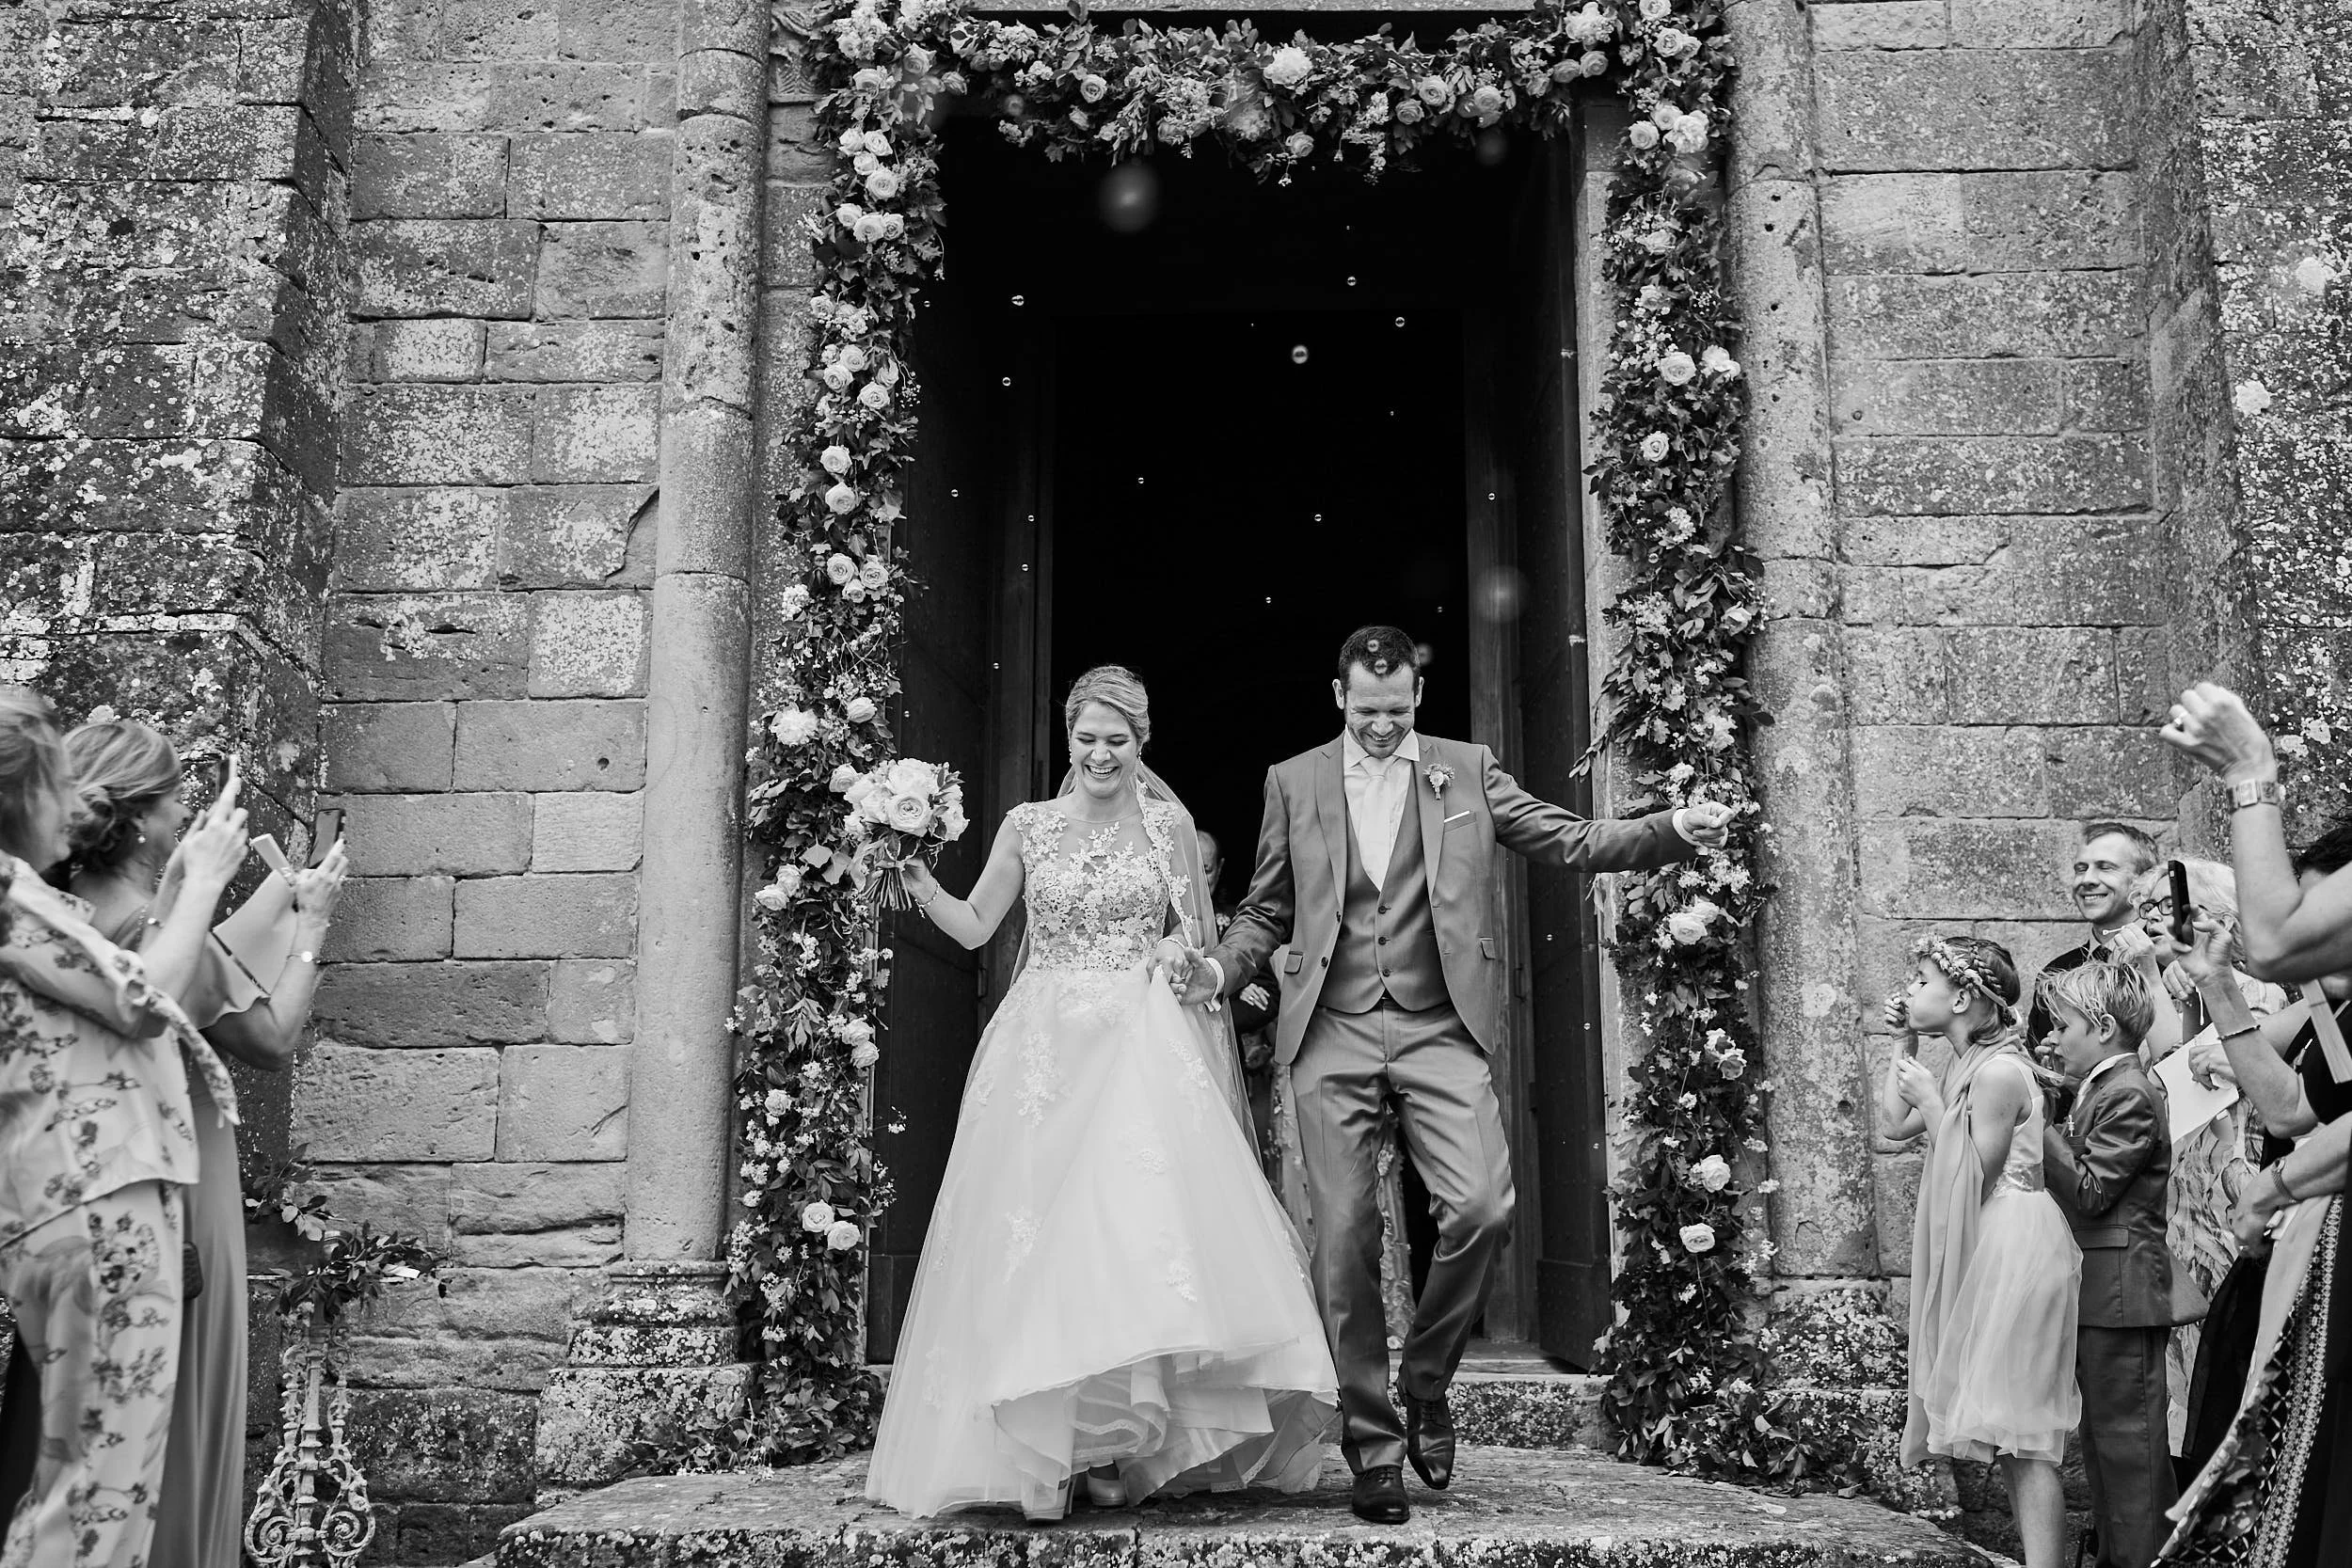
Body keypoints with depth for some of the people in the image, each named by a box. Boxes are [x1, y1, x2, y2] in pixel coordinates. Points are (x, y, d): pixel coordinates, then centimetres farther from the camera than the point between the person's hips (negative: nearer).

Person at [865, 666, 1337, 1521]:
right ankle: (1045, 1442, 4)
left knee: (1145, 1214, -15)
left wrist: (1181, 952, -5)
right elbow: (972, 926, 12)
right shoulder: (1027, 825, 8)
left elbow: (1197, 930, 17)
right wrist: (920, 882, -6)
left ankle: (1125, 1446, -8)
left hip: (1143, 1042, -1)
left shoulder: (1168, 824, 7)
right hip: (1047, 1043, 1)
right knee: (1037, 1230, -4)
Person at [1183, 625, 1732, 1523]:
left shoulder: (1465, 771, 11)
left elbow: (1570, 841, 6)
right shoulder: (1293, 782, 12)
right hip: (1330, 1034, 0)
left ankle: (1426, 1384, 9)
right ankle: (1372, 1450, 9)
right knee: (1344, 1240, -2)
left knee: (1482, 1206, -17)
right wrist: (1222, 966, -5)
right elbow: (1266, 910, 15)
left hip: (1436, 1027, 0)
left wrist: (1673, 831, -8)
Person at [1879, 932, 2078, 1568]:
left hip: (2016, 1251, -10)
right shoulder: (1962, 1068, 12)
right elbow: (1894, 1125, 17)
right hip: (1980, 1253, 10)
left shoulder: (1999, 1072, -17)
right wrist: (1905, 1047, 12)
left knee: (2021, 1431, -10)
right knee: (2007, 1431, 11)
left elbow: (1973, 1178, -17)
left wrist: (1929, 1100, -13)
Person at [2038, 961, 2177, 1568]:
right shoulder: (2102, 1089, 16)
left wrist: (2036, 1125, -17)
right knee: (2102, 1438, 16)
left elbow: (2088, 1190, -20)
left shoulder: (2129, 1096, -16)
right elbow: (2072, 1181, 15)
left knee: (2128, 1441, -5)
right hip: (2099, 1295, 10)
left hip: (2121, 1293, -10)